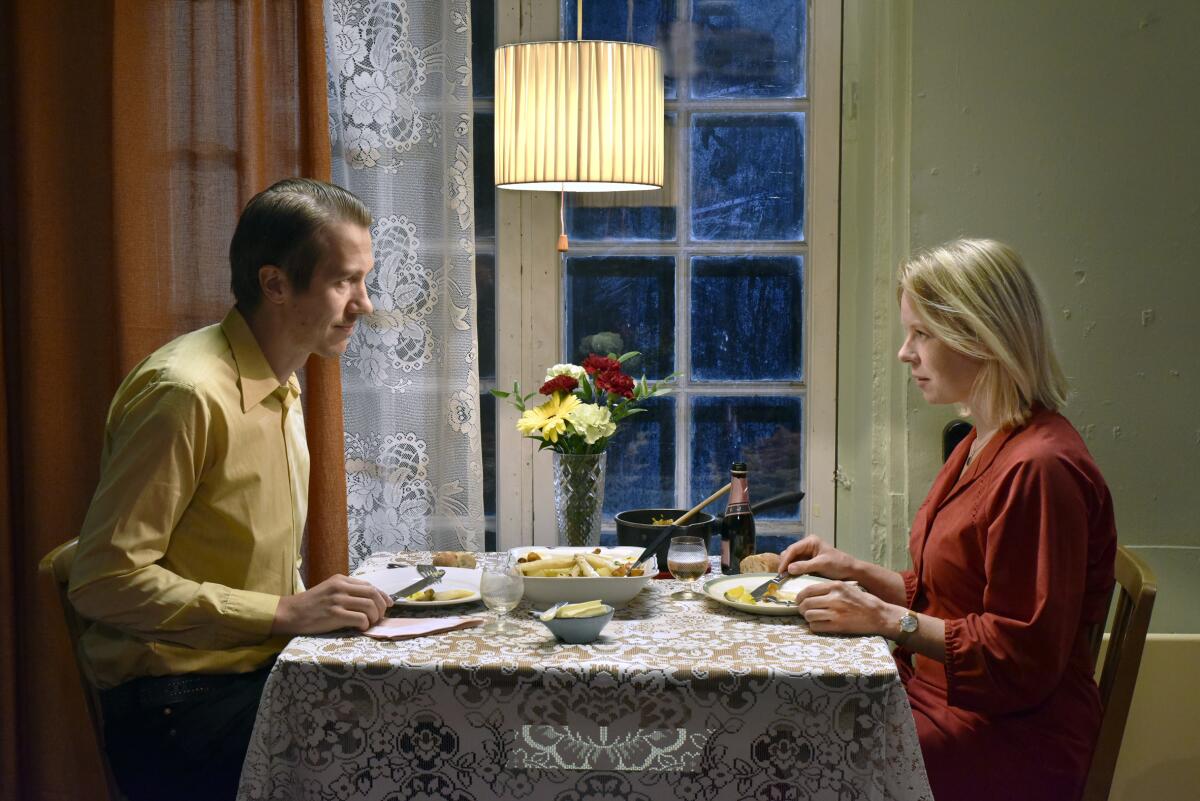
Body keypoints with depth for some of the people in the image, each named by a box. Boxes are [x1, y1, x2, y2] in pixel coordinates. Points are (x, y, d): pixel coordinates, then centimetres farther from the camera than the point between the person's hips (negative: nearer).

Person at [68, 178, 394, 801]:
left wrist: (311, 605, 3)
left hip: (260, 676, 8)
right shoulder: (186, 393, -16)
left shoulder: (280, 386, 14)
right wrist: (284, 613, -19)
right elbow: (104, 581, -19)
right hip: (183, 703, -8)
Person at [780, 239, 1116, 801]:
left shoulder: (1039, 469, -20)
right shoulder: (981, 447, 13)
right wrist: (855, 571, 9)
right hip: (938, 691, 9)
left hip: (1009, 741, -9)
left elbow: (1023, 659, -20)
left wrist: (889, 621, -20)